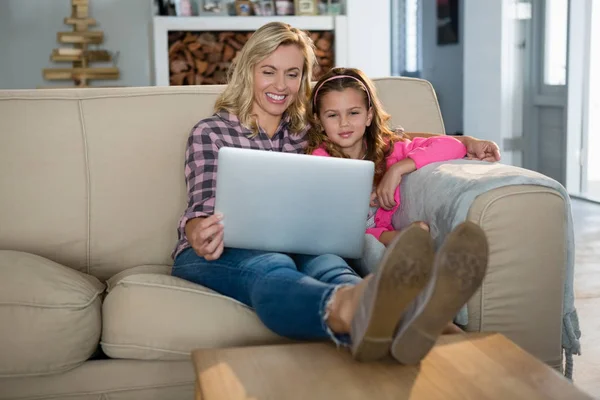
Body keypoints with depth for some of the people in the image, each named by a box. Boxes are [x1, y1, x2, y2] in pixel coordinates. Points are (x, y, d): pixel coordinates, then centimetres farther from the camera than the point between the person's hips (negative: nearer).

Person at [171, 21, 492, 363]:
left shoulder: (308, 131, 21)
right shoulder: (210, 132, 12)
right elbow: (203, 208, 1)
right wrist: (201, 234, -25)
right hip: (222, 255, -2)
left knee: (327, 264, -36)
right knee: (272, 267, -39)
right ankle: (355, 310, -74)